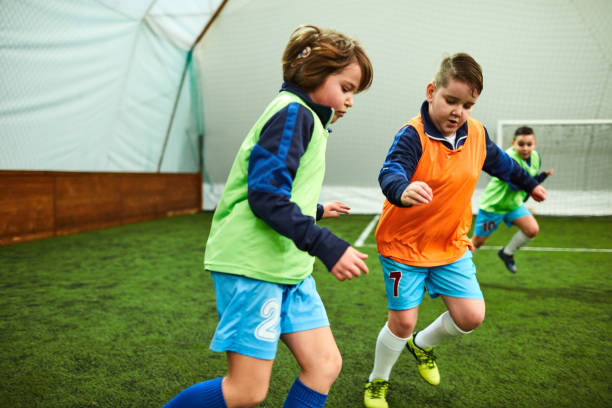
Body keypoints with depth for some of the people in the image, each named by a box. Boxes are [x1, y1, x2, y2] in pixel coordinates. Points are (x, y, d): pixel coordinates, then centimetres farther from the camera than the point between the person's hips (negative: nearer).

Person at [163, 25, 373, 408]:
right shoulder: (292, 112, -12)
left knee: (325, 365, 7)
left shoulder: (305, 118, 18)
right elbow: (266, 197, -22)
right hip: (252, 264, -10)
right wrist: (328, 246, -24)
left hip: (288, 267, 10)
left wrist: (314, 211, 36)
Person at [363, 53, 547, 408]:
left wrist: (529, 183, 34)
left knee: (471, 316, 2)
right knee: (403, 322, 0)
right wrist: (403, 190, -62)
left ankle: (423, 345, 34)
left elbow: (500, 162, 19)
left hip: (452, 245, 6)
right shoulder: (413, 135, -21)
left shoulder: (477, 133, -2)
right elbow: (390, 173, -39)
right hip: (405, 245, -5)